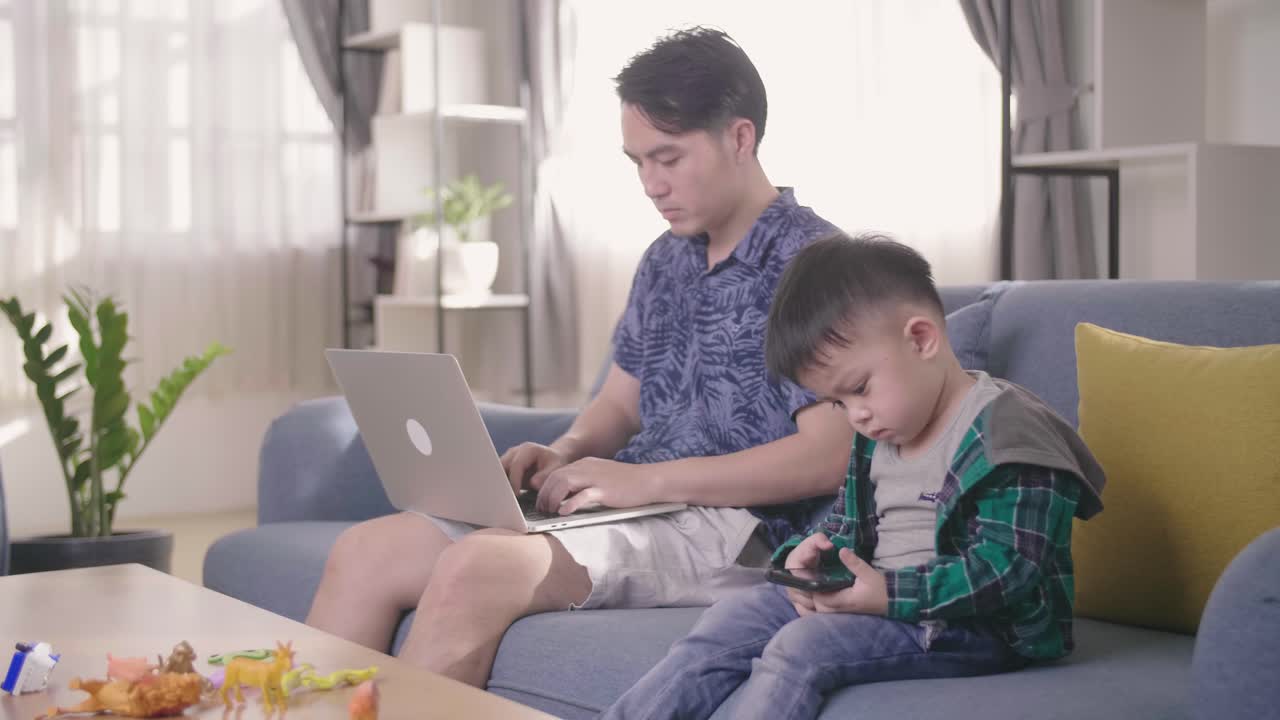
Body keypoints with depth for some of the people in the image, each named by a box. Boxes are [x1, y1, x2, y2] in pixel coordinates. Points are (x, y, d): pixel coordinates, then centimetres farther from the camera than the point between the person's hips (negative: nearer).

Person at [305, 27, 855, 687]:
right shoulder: (666, 260, 18)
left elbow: (830, 455, -17)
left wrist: (646, 478, -19)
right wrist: (566, 454, -1)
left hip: (733, 527, -8)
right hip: (641, 506, 8)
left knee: (474, 568, -31)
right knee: (364, 552, -6)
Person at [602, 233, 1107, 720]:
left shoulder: (1005, 434, -16)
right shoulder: (876, 437, 12)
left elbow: (1008, 568, -22)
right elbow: (845, 527, 21)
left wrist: (889, 596, -26)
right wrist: (808, 555, -3)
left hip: (975, 625, -9)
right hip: (879, 599, 9)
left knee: (801, 645, -27)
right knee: (734, 616, -2)